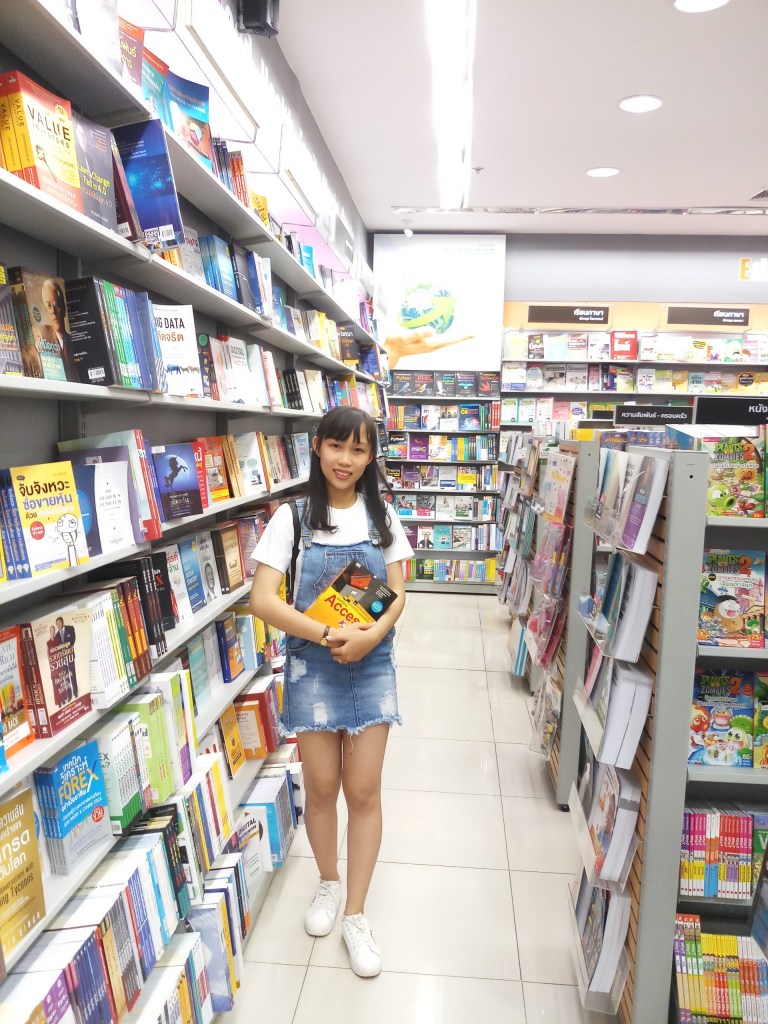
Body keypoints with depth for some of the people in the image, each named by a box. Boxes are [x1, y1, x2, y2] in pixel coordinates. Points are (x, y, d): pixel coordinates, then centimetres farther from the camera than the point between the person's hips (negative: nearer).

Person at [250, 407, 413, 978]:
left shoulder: (381, 517, 2)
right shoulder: (293, 517, -6)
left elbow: (398, 593, 1)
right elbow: (263, 599, -12)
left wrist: (372, 634, -19)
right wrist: (327, 635, -22)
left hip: (372, 664, 1)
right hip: (312, 666, -1)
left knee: (364, 790, 6)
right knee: (321, 788, 13)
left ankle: (356, 915, 24)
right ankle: (329, 883, 41)